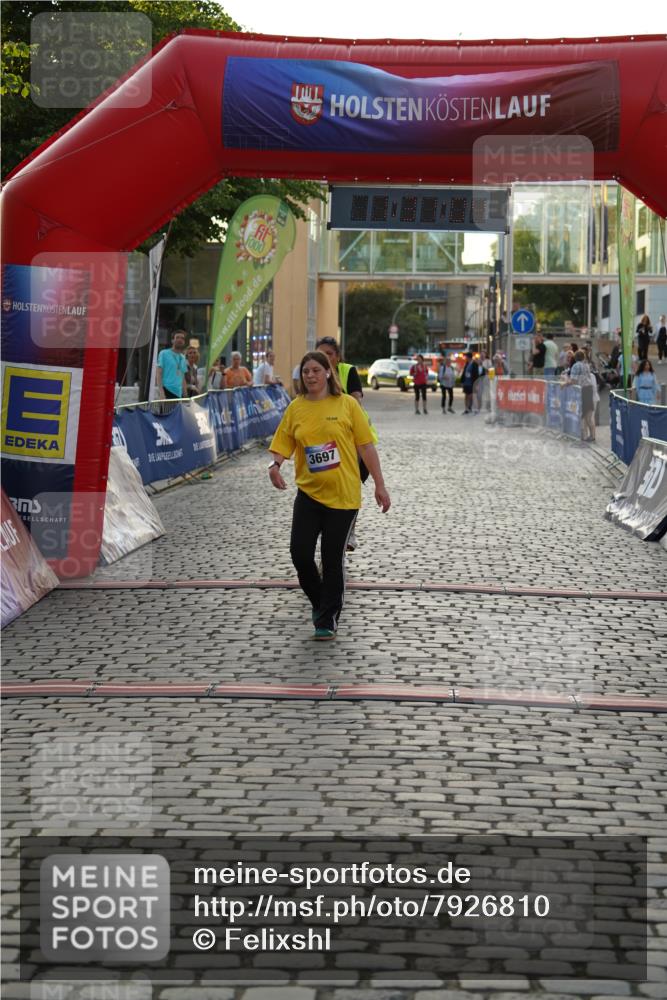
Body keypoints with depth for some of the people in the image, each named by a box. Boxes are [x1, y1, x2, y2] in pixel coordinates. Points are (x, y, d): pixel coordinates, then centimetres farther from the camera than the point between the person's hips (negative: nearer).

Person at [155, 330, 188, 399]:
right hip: (167, 390, -6)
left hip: (179, 394, 6)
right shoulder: (164, 354, 3)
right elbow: (158, 373, -5)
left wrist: (184, 394, 14)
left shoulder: (183, 358, 21)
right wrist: (160, 390, -16)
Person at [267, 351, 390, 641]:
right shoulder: (295, 408, 3)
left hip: (343, 495, -2)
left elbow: (366, 445, -2)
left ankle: (327, 619, 19)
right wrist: (275, 465, -20)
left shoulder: (347, 404, -4)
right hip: (309, 492, 2)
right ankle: (320, 602, 26)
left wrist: (379, 485, -2)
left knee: (333, 558, 3)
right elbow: (282, 444, 3)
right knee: (300, 552, -2)